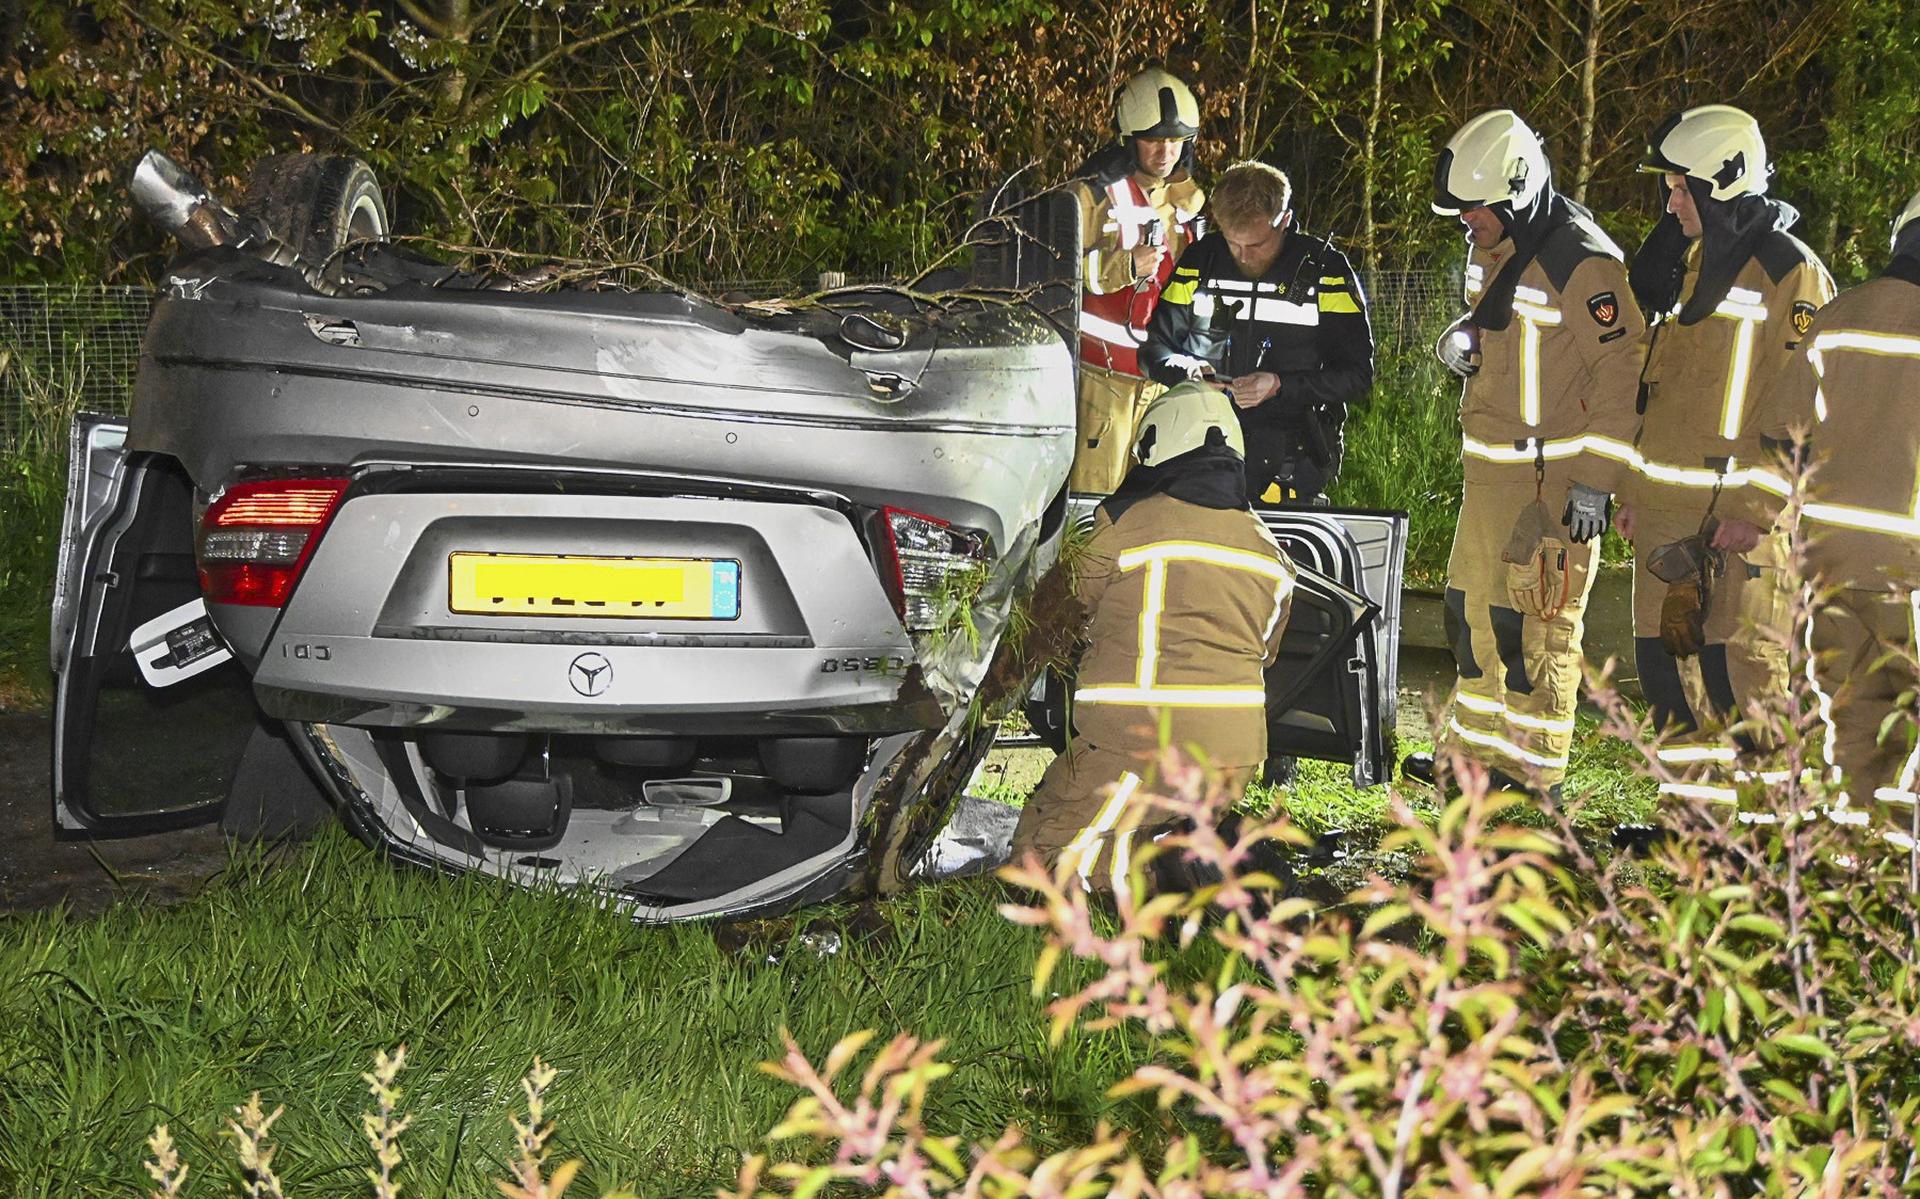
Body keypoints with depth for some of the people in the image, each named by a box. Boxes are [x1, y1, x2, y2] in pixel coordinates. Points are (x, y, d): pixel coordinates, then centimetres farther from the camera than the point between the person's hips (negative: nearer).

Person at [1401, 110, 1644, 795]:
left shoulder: (1583, 265, -18)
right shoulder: (1492, 252, 12)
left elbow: (1622, 373, -18)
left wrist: (1595, 484, -20)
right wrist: (1460, 339, 5)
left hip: (1552, 480, -9)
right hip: (1489, 473, 9)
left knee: (1538, 624, -4)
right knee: (1473, 609, 16)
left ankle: (1533, 772, 5)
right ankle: (1476, 751, 28)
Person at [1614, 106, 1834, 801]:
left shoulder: (1790, 273, -9)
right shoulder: (1687, 261, 15)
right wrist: (1634, 488, 18)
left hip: (1740, 506, -8)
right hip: (1665, 502, 8)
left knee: (1740, 661, -6)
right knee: (1662, 652, 11)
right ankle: (1694, 788, 22)